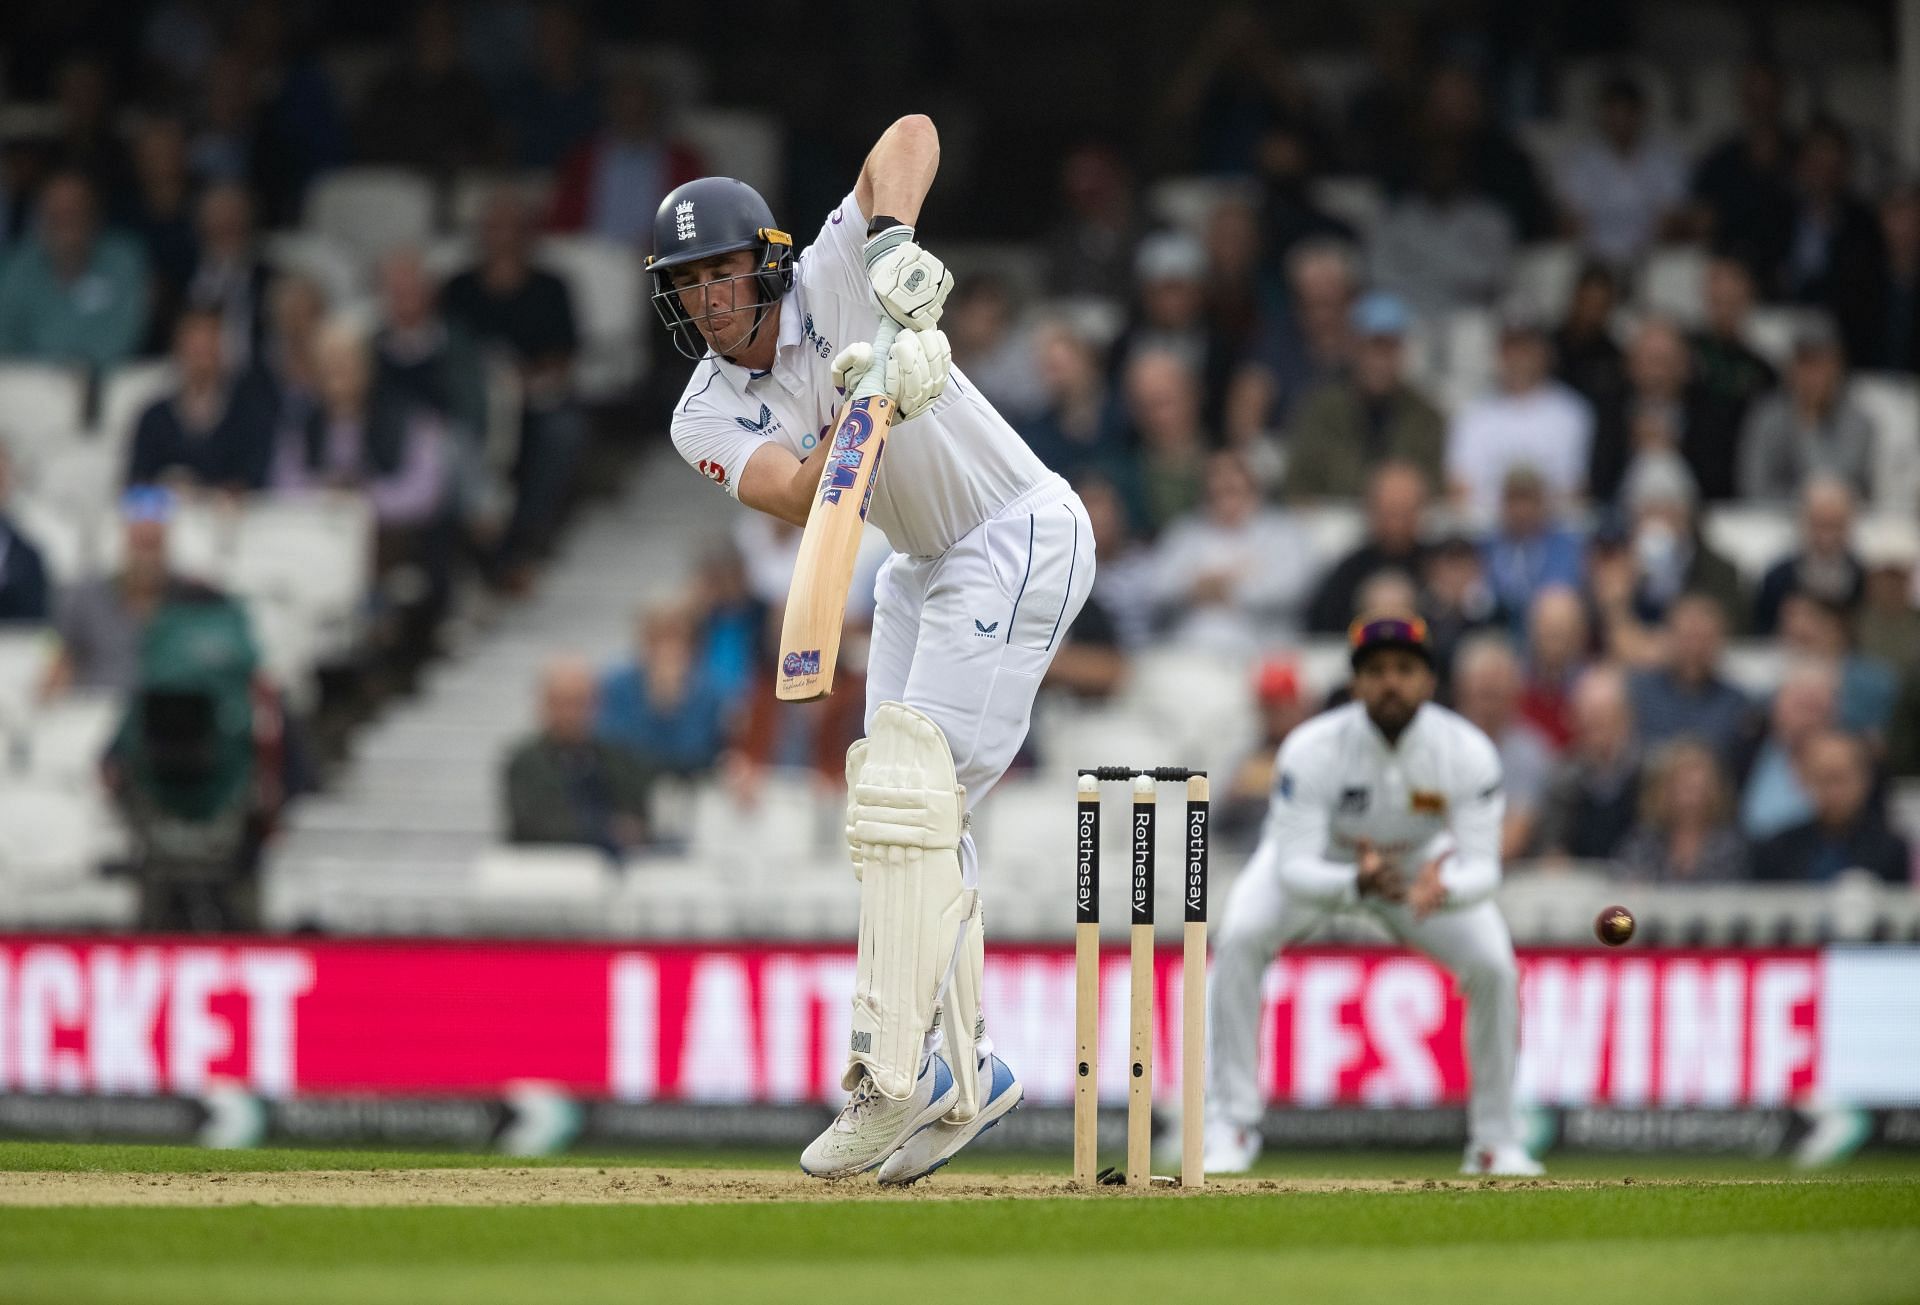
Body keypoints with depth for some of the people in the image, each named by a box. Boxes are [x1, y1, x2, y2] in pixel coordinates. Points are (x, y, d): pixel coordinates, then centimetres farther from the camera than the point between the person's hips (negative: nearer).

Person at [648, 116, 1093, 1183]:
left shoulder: (834, 284, -15)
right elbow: (804, 500, -24)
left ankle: (898, 1075, -22)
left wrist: (893, 238, -36)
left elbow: (913, 134, -20)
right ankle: (964, 1070, 19)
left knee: (909, 790, -18)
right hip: (925, 570, 8)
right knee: (902, 808, 9)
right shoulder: (707, 422, -5)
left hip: (1023, 535, -8)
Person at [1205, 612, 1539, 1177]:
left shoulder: (1468, 753, -29)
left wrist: (1440, 888, -56)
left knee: (1494, 968, -17)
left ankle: (1495, 1140, 3)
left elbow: (1482, 868, -32)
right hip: (1318, 859, -2)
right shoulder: (1313, 750, -34)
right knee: (1238, 940, -27)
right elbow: (1295, 870, -36)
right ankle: (1231, 1126, -17)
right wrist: (1357, 883, -58)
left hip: (1422, 863, 2)